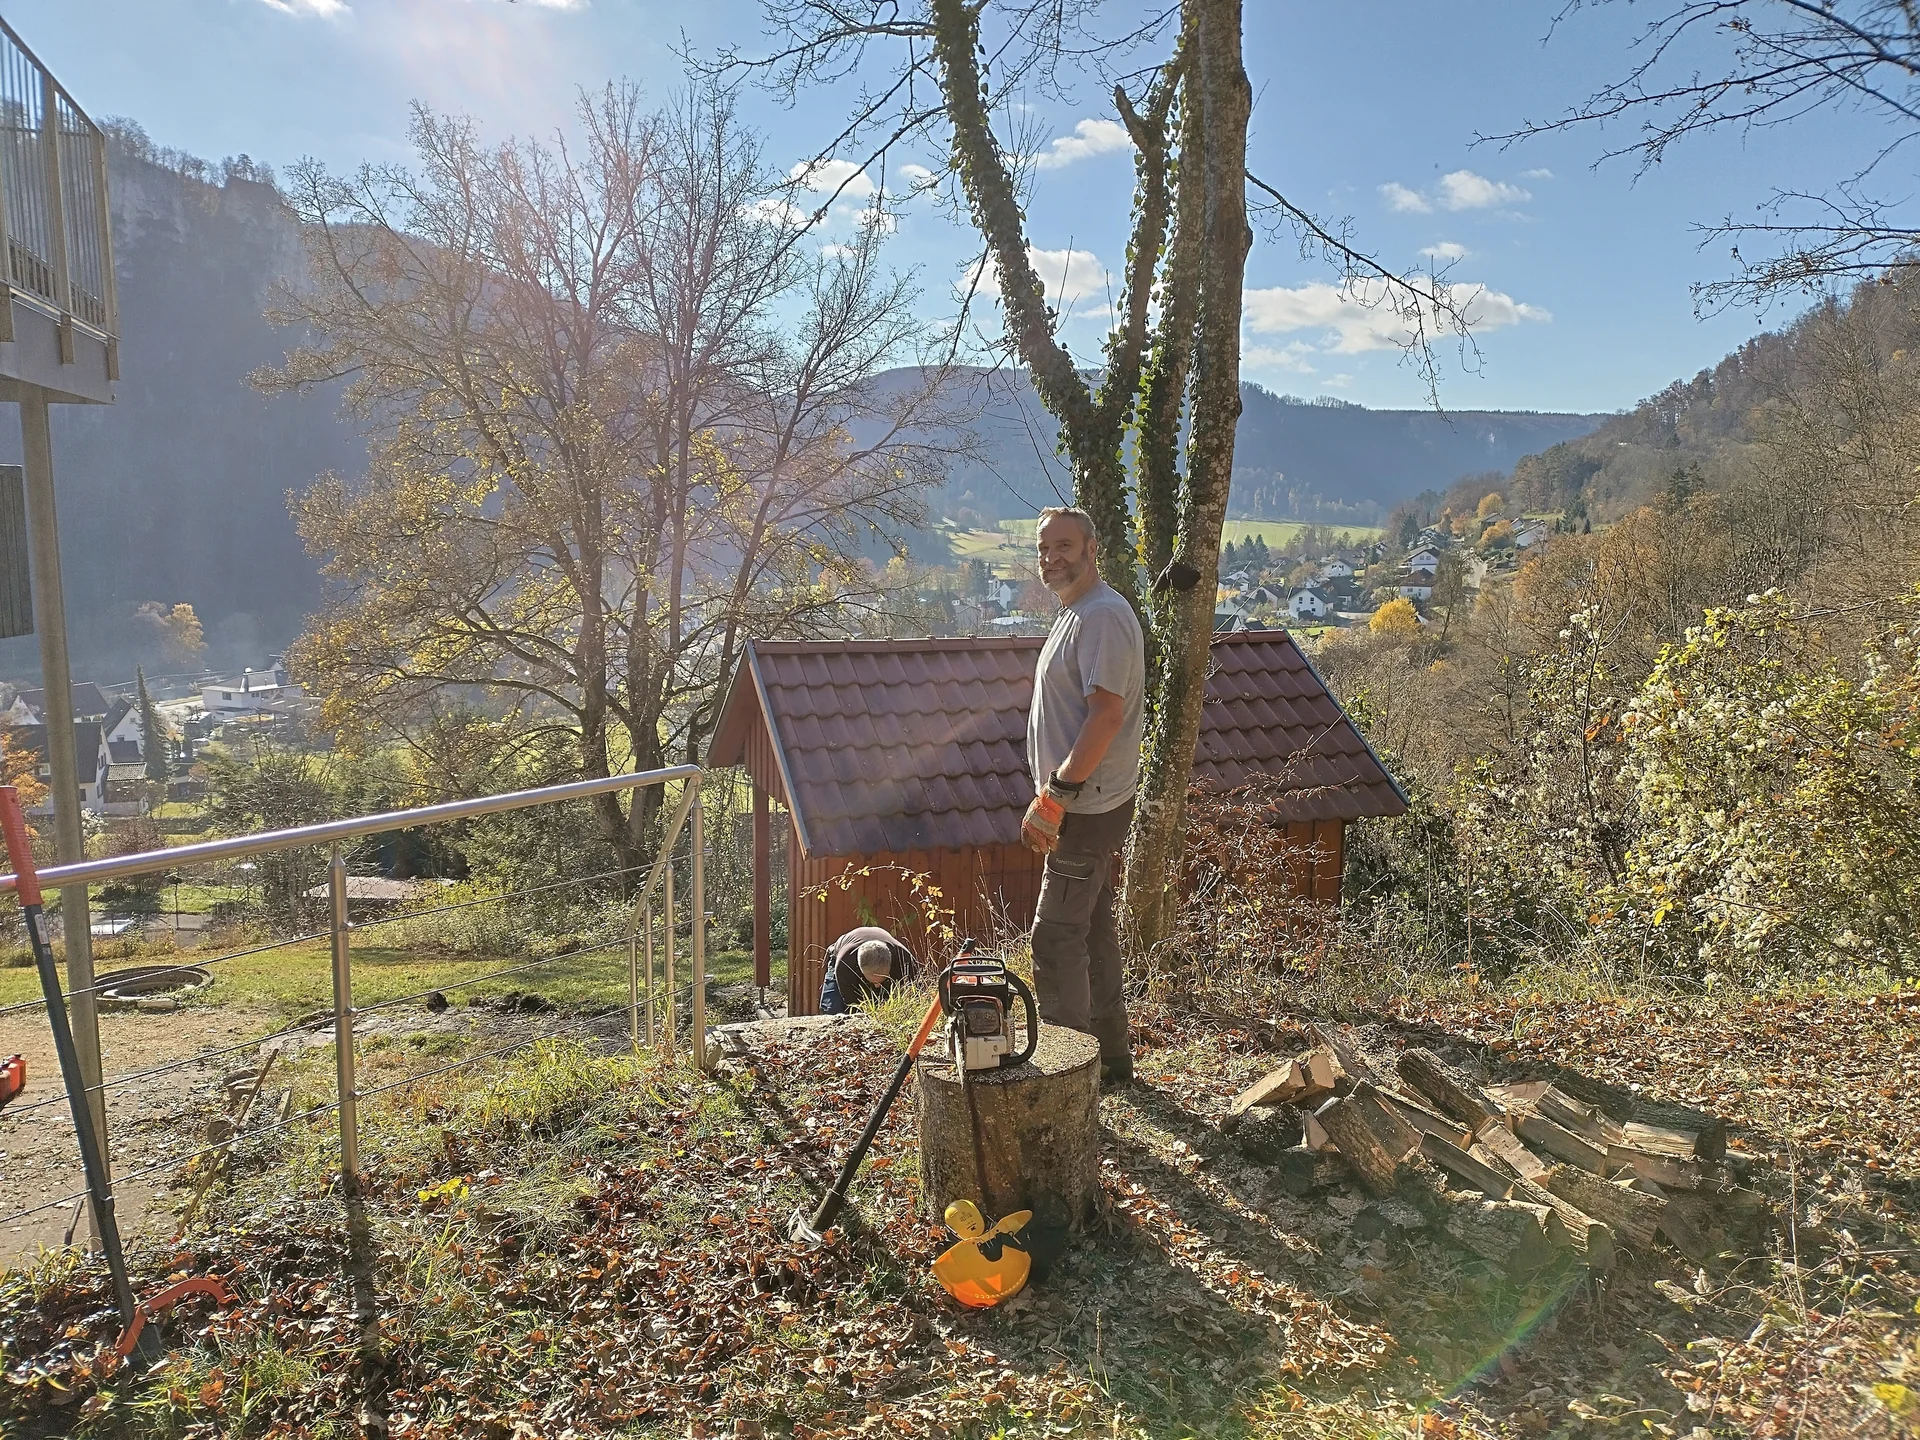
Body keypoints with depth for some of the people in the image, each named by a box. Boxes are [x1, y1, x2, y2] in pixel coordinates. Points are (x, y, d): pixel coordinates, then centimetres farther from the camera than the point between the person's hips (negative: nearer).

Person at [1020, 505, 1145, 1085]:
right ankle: (1110, 1057, 29)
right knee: (1092, 929, 17)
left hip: (1086, 808, -11)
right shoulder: (1076, 614, 16)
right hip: (1084, 804, 11)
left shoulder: (1103, 615, -17)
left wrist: (1055, 796, -24)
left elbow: (1107, 714, -25)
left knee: (1056, 939, -7)